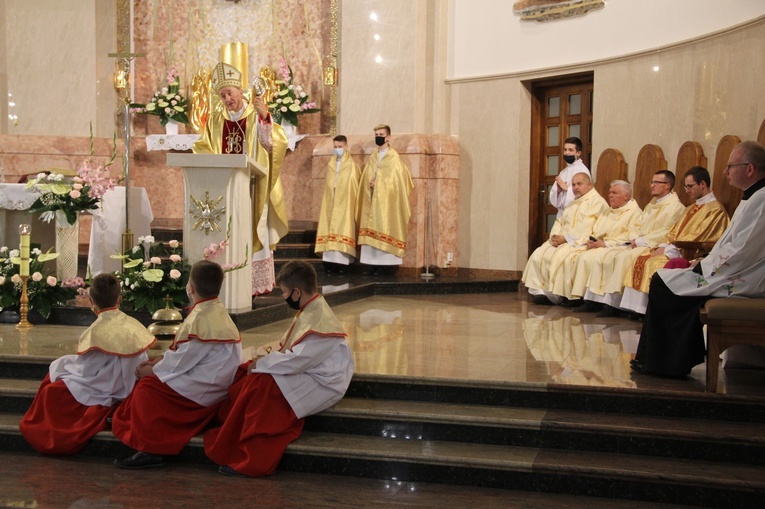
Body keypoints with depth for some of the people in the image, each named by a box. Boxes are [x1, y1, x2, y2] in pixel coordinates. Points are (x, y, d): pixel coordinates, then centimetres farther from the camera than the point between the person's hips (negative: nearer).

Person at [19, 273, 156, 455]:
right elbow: (142, 364, 0)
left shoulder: (96, 332, -22)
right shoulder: (135, 326, -6)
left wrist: (65, 364, 5)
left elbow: (85, 372, -15)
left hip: (104, 396, -6)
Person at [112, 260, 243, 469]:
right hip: (214, 382, 11)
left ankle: (149, 450, -6)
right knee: (151, 375, 17)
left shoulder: (200, 319, -24)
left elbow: (181, 361, -19)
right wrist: (158, 362, 8)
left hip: (203, 390, -11)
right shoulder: (217, 311, 7)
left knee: (148, 387, -10)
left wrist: (151, 370, -3)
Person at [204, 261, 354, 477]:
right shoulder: (312, 310, 7)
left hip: (321, 384, -10)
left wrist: (260, 364, -14)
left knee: (260, 384, -25)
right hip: (309, 372, 10)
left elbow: (296, 361, -27)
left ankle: (249, 461, -18)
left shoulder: (318, 321, -24)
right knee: (245, 372, 3)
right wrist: (268, 359, 0)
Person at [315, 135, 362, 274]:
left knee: (342, 229, -8)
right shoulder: (331, 164, 13)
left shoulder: (351, 165, -1)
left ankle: (341, 261, -8)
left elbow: (353, 186, -2)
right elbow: (327, 185, 16)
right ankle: (331, 262, 0)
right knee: (330, 230, 0)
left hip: (345, 204, -5)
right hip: (331, 203, 5)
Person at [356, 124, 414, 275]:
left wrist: (377, 183, -9)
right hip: (372, 202, 6)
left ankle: (388, 266, -7)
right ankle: (375, 266, 0)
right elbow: (366, 180, 16)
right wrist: (369, 184, -3)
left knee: (387, 231, -9)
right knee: (372, 233, -1)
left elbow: (396, 179, -7)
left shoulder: (394, 157, 0)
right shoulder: (372, 158, 17)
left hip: (387, 203, -5)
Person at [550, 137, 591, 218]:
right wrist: (558, 190, -6)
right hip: (561, 214, 6)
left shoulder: (583, 170, -6)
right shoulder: (563, 172, 16)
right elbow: (553, 195, 14)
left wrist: (566, 188, -9)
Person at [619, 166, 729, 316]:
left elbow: (697, 238, -16)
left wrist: (668, 250, -16)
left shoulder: (715, 209, -8)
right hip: (677, 251, 9)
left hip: (692, 256, -9)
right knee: (642, 259, -9)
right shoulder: (692, 208, 22)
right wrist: (663, 246, -1)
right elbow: (674, 232, 19)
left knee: (655, 263, -27)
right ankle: (635, 307, -13)